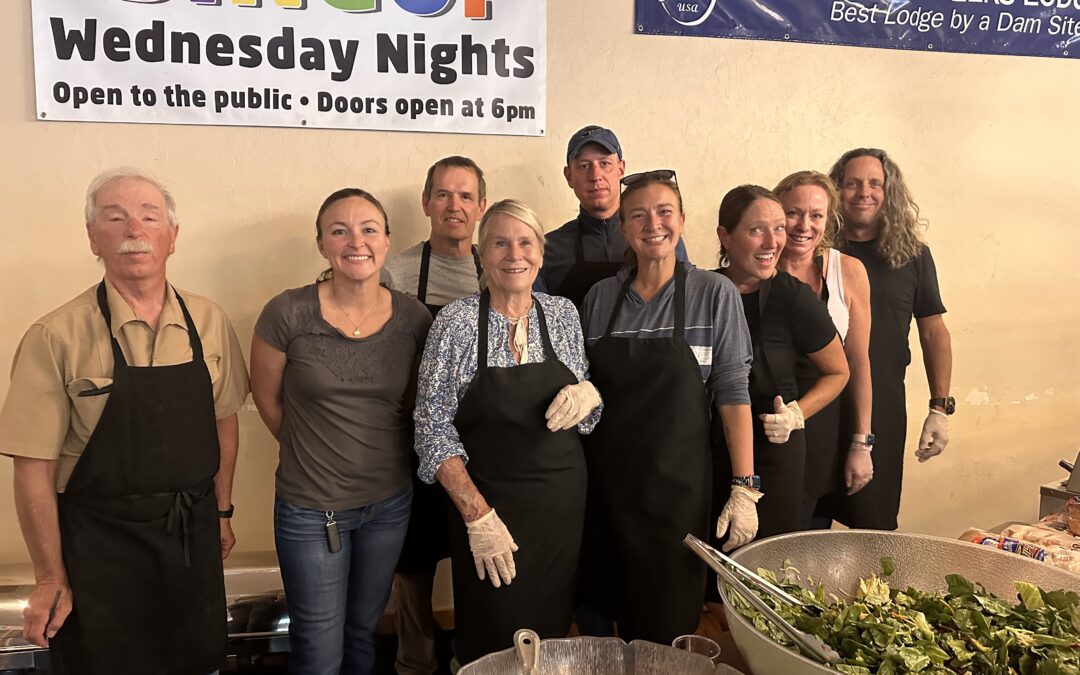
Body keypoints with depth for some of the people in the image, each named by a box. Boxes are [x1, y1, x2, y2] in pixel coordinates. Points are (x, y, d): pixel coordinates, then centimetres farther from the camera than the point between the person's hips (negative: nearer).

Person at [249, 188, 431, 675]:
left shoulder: (414, 319, -7)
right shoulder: (288, 314, -15)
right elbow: (266, 399, -1)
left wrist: (386, 454, 5)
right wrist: (312, 451, 7)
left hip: (389, 503, 3)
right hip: (310, 508, -2)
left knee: (363, 630, 23)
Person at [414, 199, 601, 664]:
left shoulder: (563, 313, 1)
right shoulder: (455, 321, -10)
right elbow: (434, 427, -10)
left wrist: (587, 394, -13)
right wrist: (477, 515, -16)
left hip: (563, 499, 3)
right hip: (486, 501, -3)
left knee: (552, 629, 16)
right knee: (491, 646, 11)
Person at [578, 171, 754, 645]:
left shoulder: (714, 294, -4)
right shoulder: (600, 297, 3)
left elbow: (731, 392, -7)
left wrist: (744, 488, -10)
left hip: (676, 484, -2)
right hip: (603, 481, 3)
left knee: (666, 626, 9)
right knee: (595, 615, 12)